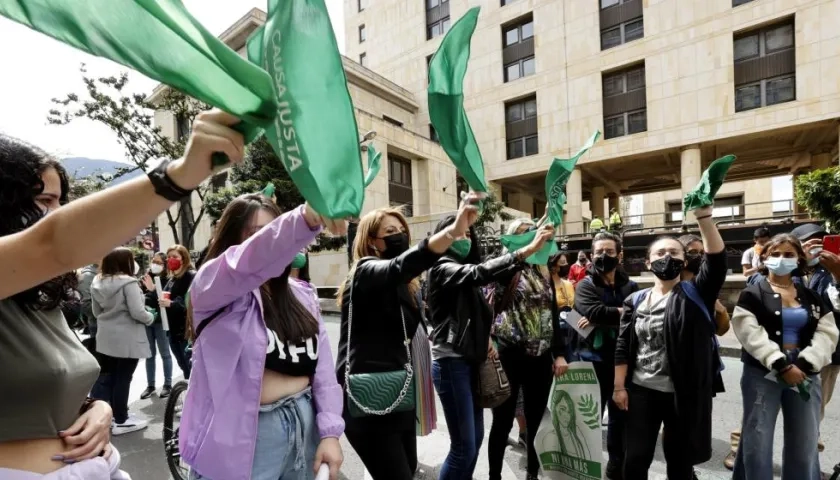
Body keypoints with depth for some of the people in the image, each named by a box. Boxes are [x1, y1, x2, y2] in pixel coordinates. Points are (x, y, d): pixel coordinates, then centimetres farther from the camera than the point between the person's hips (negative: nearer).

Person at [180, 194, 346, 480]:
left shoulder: (301, 296, 5)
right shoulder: (211, 284, -9)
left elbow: (323, 367, 2)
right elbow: (250, 262, -32)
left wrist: (330, 431, -6)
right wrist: (307, 217, -47)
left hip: (305, 426, 5)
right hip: (245, 438, -4)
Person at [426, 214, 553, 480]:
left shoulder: (464, 275, 15)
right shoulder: (443, 269, -12)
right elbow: (480, 273, -32)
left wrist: (484, 339, 2)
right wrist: (528, 250, -36)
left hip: (471, 361, 9)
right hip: (451, 363, -9)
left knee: (475, 438, 15)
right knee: (464, 445, -3)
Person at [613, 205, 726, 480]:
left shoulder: (695, 294, -2)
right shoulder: (636, 300, 3)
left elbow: (717, 259, -19)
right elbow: (623, 347, 3)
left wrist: (703, 214, -27)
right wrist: (619, 386, -1)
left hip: (684, 394, -1)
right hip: (641, 391, 2)